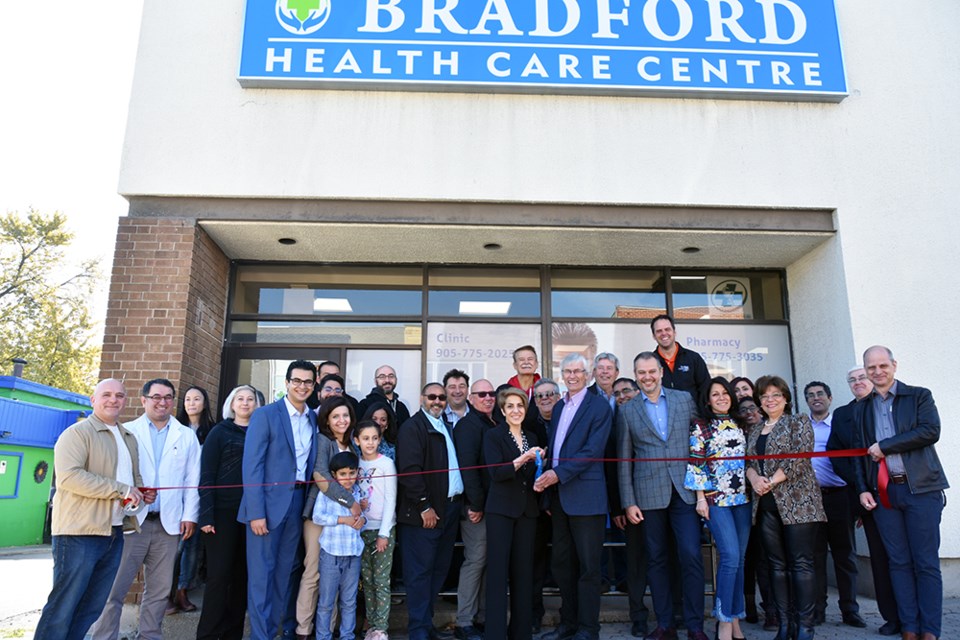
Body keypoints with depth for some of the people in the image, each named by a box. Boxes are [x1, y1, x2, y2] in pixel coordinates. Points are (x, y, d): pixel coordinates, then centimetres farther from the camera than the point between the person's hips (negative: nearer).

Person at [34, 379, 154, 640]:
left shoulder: (129, 438, 18)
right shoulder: (77, 433, -7)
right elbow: (69, 475, -21)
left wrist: (143, 492, 6)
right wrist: (121, 490, -20)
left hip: (114, 534, 8)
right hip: (80, 533, -7)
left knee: (93, 607, 12)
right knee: (63, 606, -2)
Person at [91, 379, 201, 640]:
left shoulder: (187, 436, 10)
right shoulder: (127, 432, 6)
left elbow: (192, 479, 7)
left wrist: (189, 516, 1)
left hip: (169, 523, 2)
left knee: (160, 589, 10)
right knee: (114, 587, -1)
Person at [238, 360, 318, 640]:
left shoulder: (314, 419, 10)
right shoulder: (265, 415, -6)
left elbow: (311, 463, 10)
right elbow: (252, 465, -11)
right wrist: (256, 512, -17)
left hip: (298, 502, 6)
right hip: (269, 502, -5)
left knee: (284, 571, 13)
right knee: (262, 572, 1)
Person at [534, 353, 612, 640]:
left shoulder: (598, 406, -6)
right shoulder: (558, 407, 15)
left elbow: (592, 450, -15)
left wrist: (558, 473, -19)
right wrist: (547, 485, 9)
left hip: (585, 495, -7)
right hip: (558, 495, 7)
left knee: (588, 565, 2)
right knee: (562, 562, 13)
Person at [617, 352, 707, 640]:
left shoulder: (684, 399, 6)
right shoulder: (627, 411, 5)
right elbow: (624, 460, 5)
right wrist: (628, 502, 0)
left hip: (685, 490, 0)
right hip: (649, 494, 0)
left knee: (691, 557, -4)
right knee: (656, 560, 8)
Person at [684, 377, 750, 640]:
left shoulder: (740, 424, 13)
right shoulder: (701, 427, 0)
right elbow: (696, 464, -4)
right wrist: (701, 498, -8)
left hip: (743, 498, 5)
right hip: (716, 499, -5)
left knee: (739, 558, 7)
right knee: (730, 556, -12)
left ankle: (735, 618, 17)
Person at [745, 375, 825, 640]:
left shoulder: (799, 421, 2)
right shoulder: (755, 431, 19)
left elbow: (801, 457, -9)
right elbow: (749, 462, 15)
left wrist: (772, 481, -13)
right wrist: (754, 478, -7)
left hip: (796, 501, -5)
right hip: (766, 505, 5)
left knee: (801, 563, -4)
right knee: (777, 565, 7)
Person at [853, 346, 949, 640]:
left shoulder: (919, 396, 3)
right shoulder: (861, 408, 13)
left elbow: (930, 431, -12)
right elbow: (860, 452, 14)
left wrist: (884, 446, -12)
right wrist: (862, 489, 5)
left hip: (920, 488, -3)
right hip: (883, 492, 3)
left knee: (926, 562, 1)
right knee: (899, 562, 7)